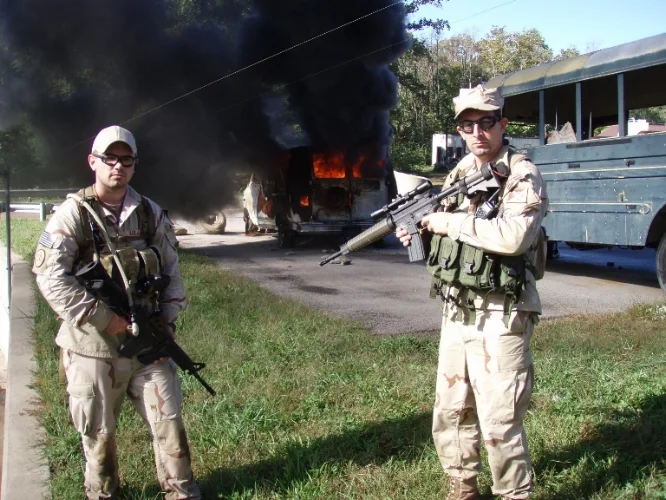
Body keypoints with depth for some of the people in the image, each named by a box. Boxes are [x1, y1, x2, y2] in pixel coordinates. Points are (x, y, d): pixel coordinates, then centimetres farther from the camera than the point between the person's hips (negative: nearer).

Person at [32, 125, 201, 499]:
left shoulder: (151, 213, 5)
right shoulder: (74, 214, -7)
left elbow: (172, 270, 11)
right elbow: (50, 278, -15)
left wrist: (168, 320, 0)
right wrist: (103, 317, -18)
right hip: (93, 343, -3)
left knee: (168, 417, 8)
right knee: (98, 429, 10)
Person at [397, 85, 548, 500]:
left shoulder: (523, 177, -10)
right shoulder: (459, 175, 12)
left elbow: (512, 237, -28)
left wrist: (451, 222, -19)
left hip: (500, 319, -7)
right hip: (456, 314, 7)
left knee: (499, 423, -4)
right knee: (450, 414, 15)